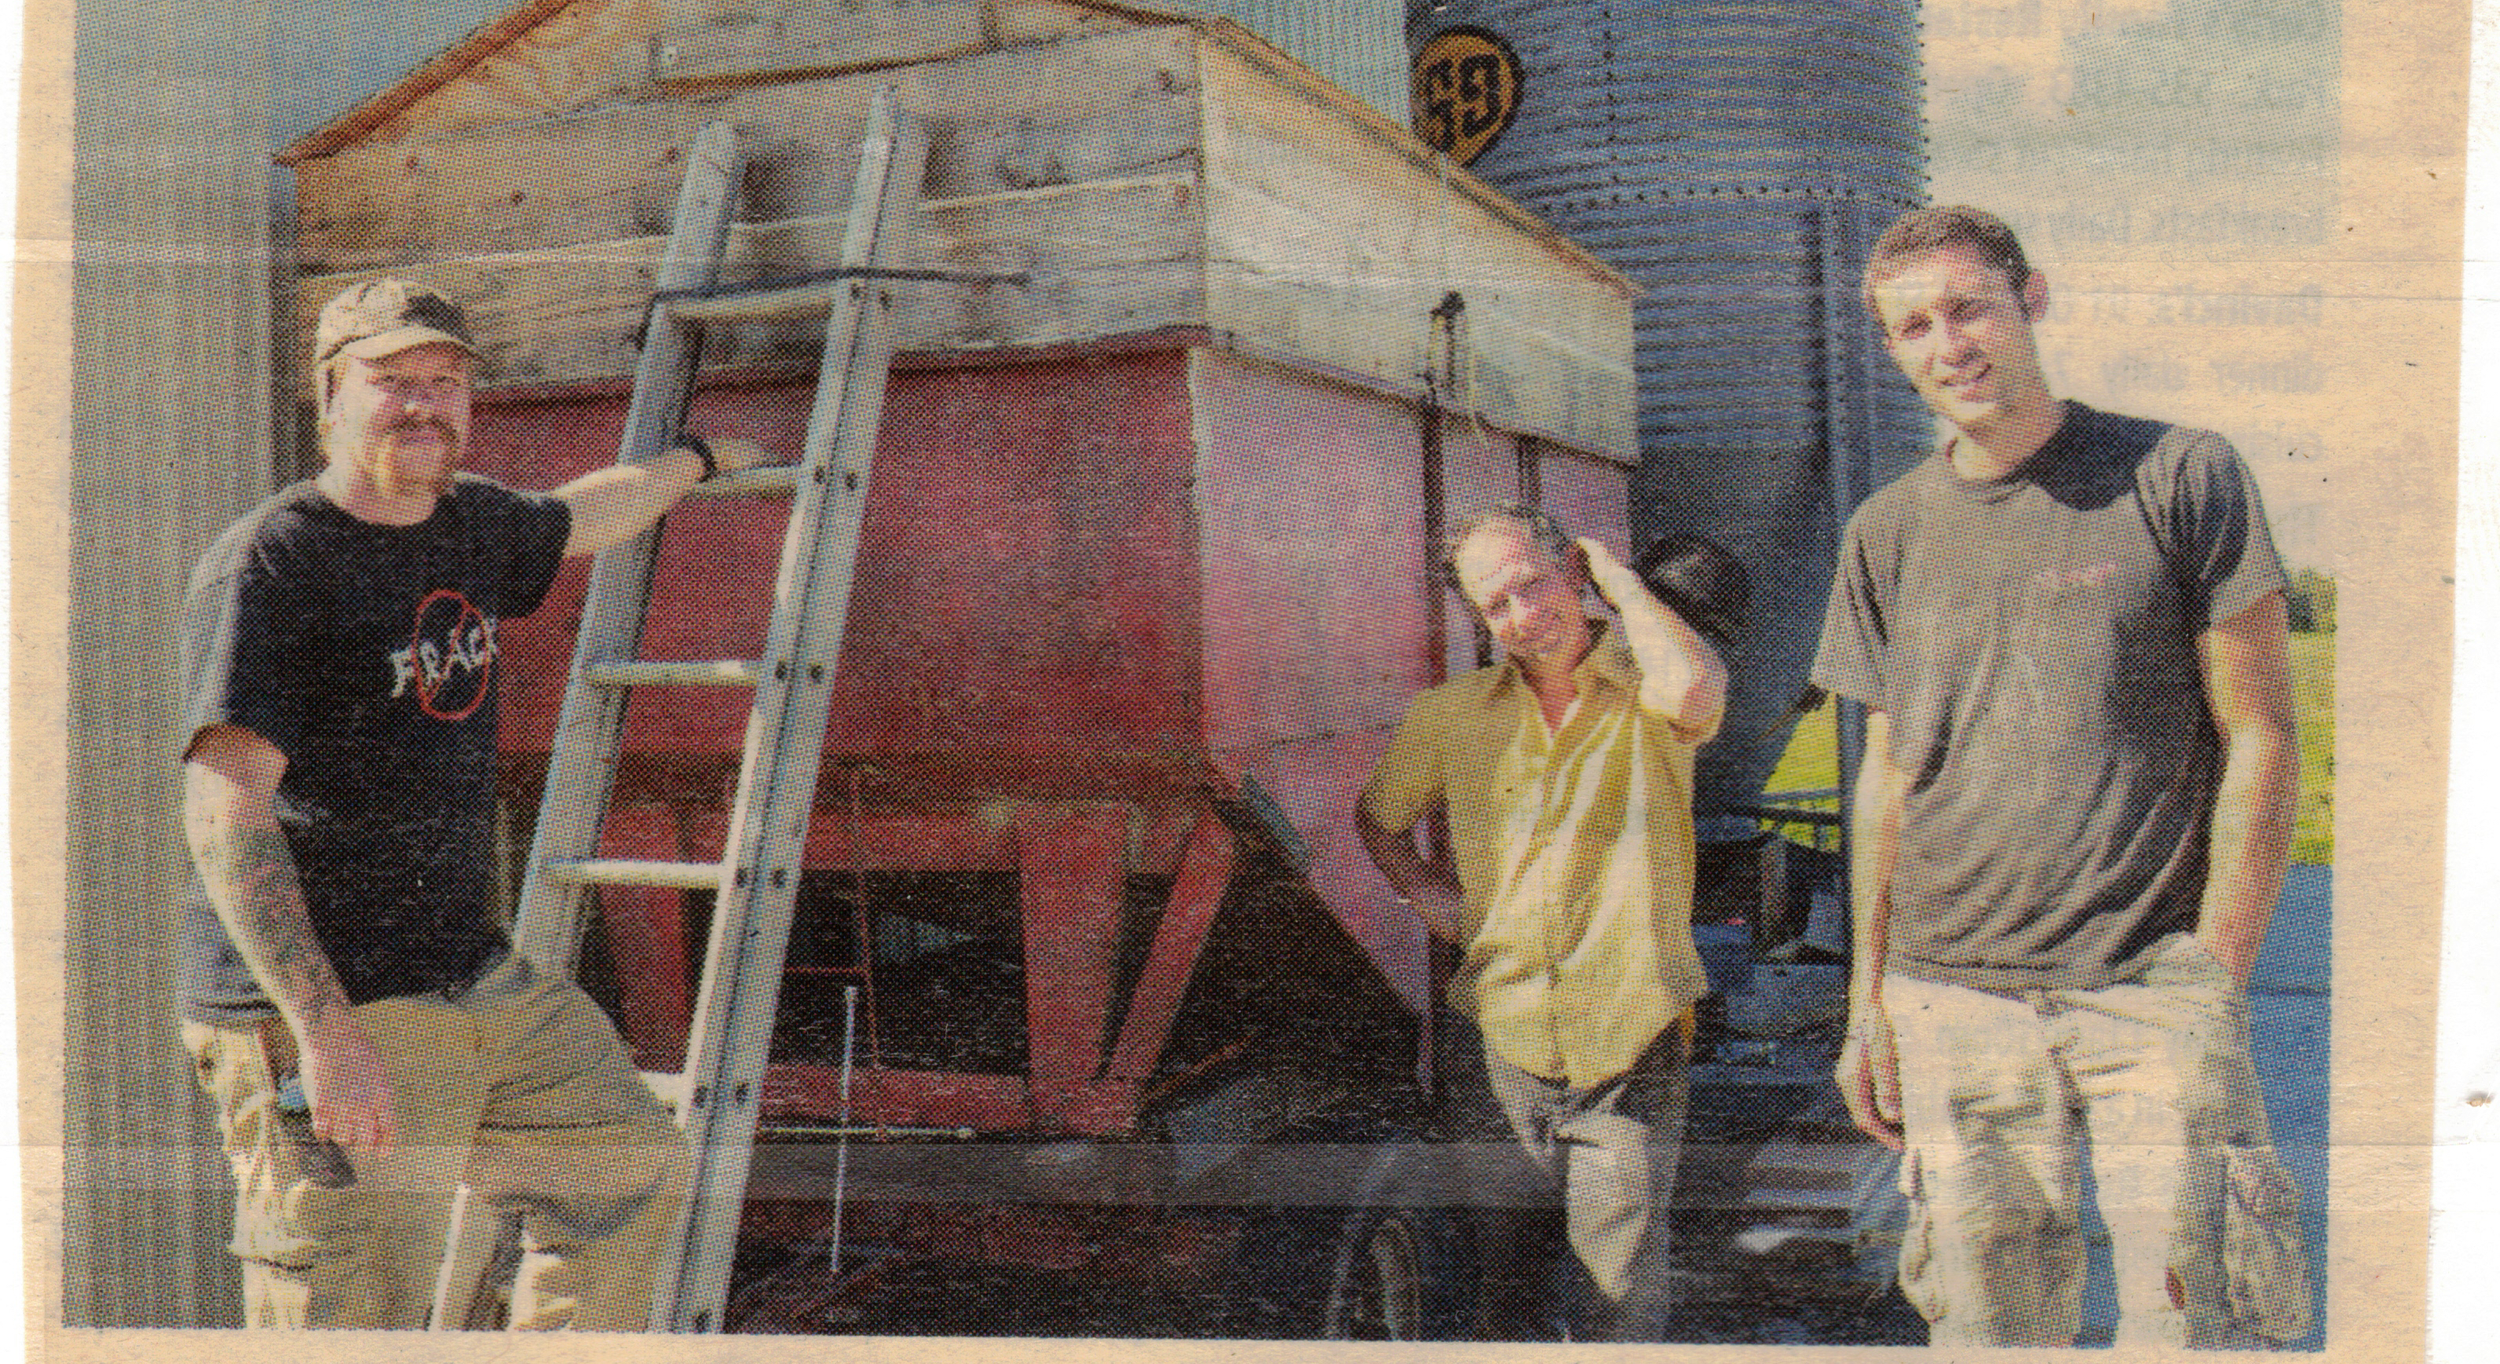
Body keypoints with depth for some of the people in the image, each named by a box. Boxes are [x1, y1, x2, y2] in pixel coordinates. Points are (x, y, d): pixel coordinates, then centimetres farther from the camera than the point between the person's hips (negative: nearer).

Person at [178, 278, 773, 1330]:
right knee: (351, 1319, -7)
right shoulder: (268, 563, -14)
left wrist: (695, 457, 50)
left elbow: (584, 514, 35)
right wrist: (325, 1030, -29)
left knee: (635, 1167, 18)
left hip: (481, 985, 8)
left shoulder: (473, 525, 10)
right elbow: (225, 812, -22)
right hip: (323, 1017, -8)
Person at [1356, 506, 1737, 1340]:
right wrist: (1426, 897, 5)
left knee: (1619, 1296, 1)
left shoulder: (1642, 690, -4)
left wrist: (1618, 580, -14)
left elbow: (1693, 691, -30)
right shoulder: (1450, 715, 5)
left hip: (1631, 1050, -3)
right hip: (1502, 1044, 3)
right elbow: (1377, 816, 22)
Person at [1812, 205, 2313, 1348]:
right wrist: (1867, 1000, 11)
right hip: (1953, 1001, 3)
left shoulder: (2181, 476, 0)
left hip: (2154, 994, -2)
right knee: (1989, 1327, 6)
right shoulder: (1887, 533, 10)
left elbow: (2259, 738, 0)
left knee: (2195, 1317, -6)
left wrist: (2213, 977, -7)